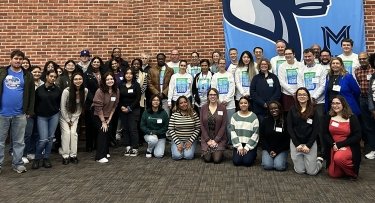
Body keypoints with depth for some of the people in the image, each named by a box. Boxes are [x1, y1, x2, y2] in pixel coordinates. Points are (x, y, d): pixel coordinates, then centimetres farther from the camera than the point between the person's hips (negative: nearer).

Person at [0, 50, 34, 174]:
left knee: (19, 141, 8)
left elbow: (31, 94, 4)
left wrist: (30, 111, -1)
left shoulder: (27, 75, 4)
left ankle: (17, 164, 19)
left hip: (20, 114, 0)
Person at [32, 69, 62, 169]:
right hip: (42, 116, -2)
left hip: (54, 116, 2)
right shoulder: (39, 89, -3)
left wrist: (56, 110, 0)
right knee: (43, 139, -9)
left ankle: (46, 158, 17)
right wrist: (37, 113, 4)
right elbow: (35, 103, 4)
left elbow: (60, 103, 8)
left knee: (50, 138, 5)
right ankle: (37, 158, 12)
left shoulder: (58, 90, 0)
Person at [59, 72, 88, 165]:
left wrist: (73, 120, -6)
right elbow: (62, 107, -14)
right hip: (64, 115, -2)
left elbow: (81, 106, -6)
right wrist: (68, 120, -8)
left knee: (73, 133, -8)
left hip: (75, 116, 2)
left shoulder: (85, 91, -15)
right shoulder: (66, 91, -24)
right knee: (66, 133, -12)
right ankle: (65, 156, -4)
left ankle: (73, 155, 0)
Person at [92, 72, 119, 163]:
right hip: (98, 116, -5)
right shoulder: (100, 91, -22)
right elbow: (98, 108, -21)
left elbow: (114, 106, -1)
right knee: (102, 132, -14)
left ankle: (105, 152, 23)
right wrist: (103, 121, -17)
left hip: (109, 116, 5)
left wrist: (109, 119, -4)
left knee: (108, 133, 5)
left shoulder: (116, 91, -7)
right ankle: (100, 156, -12)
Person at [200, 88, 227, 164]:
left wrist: (216, 140, -12)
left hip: (219, 138, -1)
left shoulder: (222, 108, -4)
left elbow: (223, 125, -6)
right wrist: (208, 139, -9)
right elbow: (201, 125, -1)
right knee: (207, 159, -12)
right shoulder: (203, 108, 0)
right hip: (206, 138, 1)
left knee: (217, 159, -14)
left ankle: (219, 152, 20)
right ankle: (206, 151, 21)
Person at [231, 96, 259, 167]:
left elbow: (255, 134, -5)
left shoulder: (254, 117, -3)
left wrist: (247, 147, -11)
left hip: (250, 144, -1)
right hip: (238, 143, 2)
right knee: (236, 161, -15)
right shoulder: (234, 116, 2)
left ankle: (253, 154, 14)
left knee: (247, 162, -18)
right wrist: (239, 146, -10)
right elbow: (233, 132, -2)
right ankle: (240, 152, 16)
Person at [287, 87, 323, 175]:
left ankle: (319, 160, 30)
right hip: (295, 143, 1)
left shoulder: (313, 111, 2)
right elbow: (290, 128, -1)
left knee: (312, 172, -2)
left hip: (310, 143, -1)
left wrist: (308, 145, -10)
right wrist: (297, 144, -9)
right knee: (299, 171, 1)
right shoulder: (292, 111, 3)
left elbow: (315, 129, -2)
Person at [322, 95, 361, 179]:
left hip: (348, 147, -4)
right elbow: (325, 134, 4)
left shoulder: (352, 118, -6)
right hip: (333, 148, 4)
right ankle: (345, 168, 32)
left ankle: (352, 172, -4)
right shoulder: (329, 117, 3)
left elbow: (357, 136, -9)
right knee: (333, 174, -1)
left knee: (339, 158, -35)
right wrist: (333, 144, -15)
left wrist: (340, 144, -15)